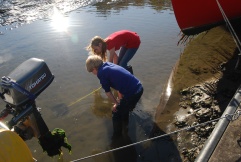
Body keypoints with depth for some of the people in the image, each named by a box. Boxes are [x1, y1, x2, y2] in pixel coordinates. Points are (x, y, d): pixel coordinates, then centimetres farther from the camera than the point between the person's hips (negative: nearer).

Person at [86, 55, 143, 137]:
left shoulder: (101, 73, -7)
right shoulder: (109, 64, 16)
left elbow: (108, 92, 2)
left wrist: (116, 103, 18)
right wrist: (119, 101, 23)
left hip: (132, 94, -8)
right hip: (139, 87, 8)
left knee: (116, 113, 16)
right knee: (124, 106, 34)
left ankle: (117, 136, 34)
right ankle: (125, 123, 59)